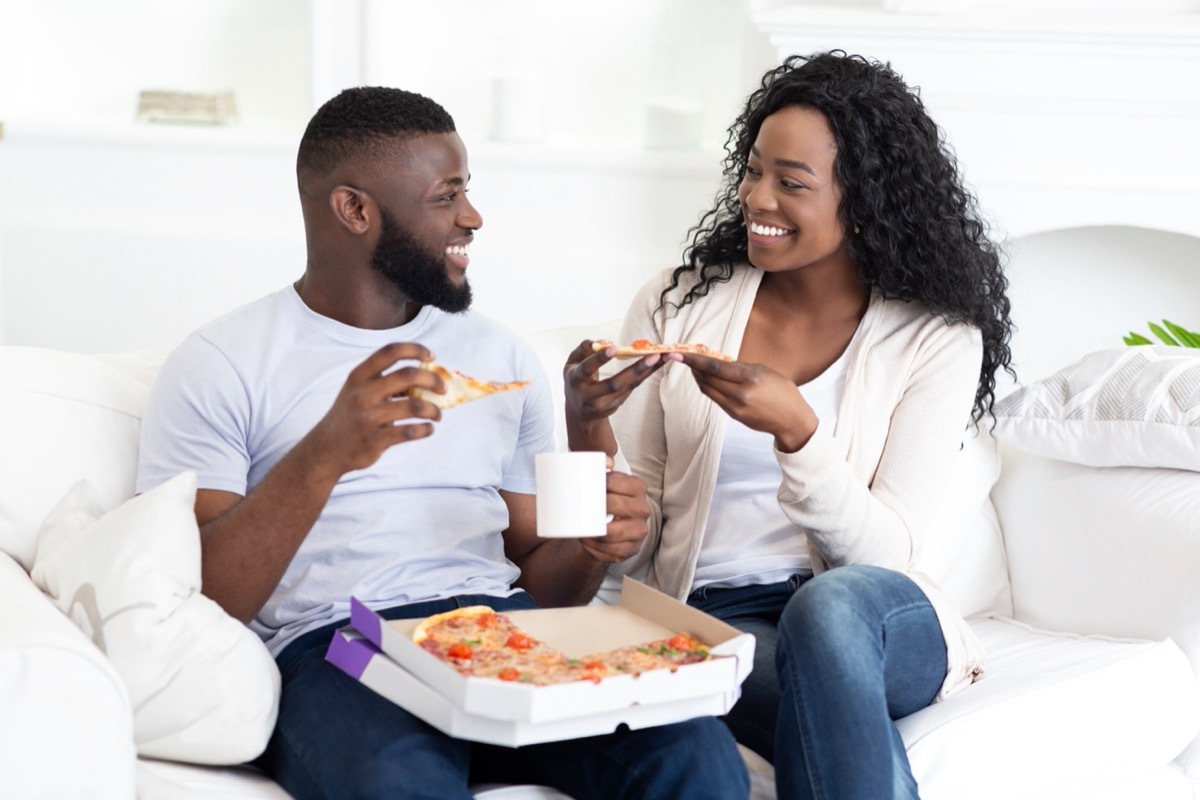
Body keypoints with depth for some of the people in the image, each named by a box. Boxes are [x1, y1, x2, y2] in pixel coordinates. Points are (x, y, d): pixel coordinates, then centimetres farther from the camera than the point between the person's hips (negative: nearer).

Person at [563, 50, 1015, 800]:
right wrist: (589, 424, -16)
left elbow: (884, 554, -8)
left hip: (880, 623, 1)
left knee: (834, 602, -36)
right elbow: (635, 544, 5)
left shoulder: (938, 341, 0)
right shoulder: (676, 306, 4)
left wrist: (794, 429, -25)